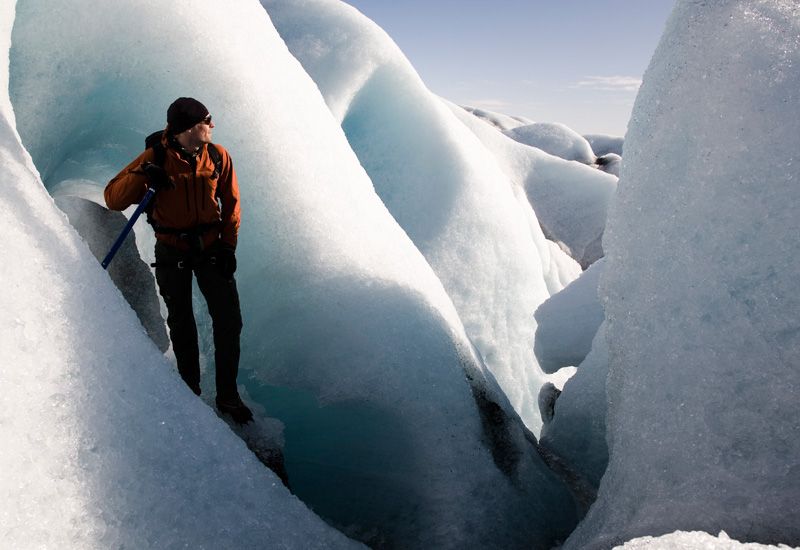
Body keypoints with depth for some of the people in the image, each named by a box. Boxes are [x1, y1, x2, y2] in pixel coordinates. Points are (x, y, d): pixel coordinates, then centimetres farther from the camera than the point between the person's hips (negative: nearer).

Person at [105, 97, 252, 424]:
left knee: (229, 322, -2)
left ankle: (227, 396, 13)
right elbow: (113, 199, -13)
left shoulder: (217, 156, -7)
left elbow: (231, 203, 2)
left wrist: (228, 245, -5)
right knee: (181, 325, 11)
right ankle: (190, 390, 30)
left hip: (210, 248, 2)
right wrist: (141, 175, -30)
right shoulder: (155, 158, -12)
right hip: (171, 252, -1)